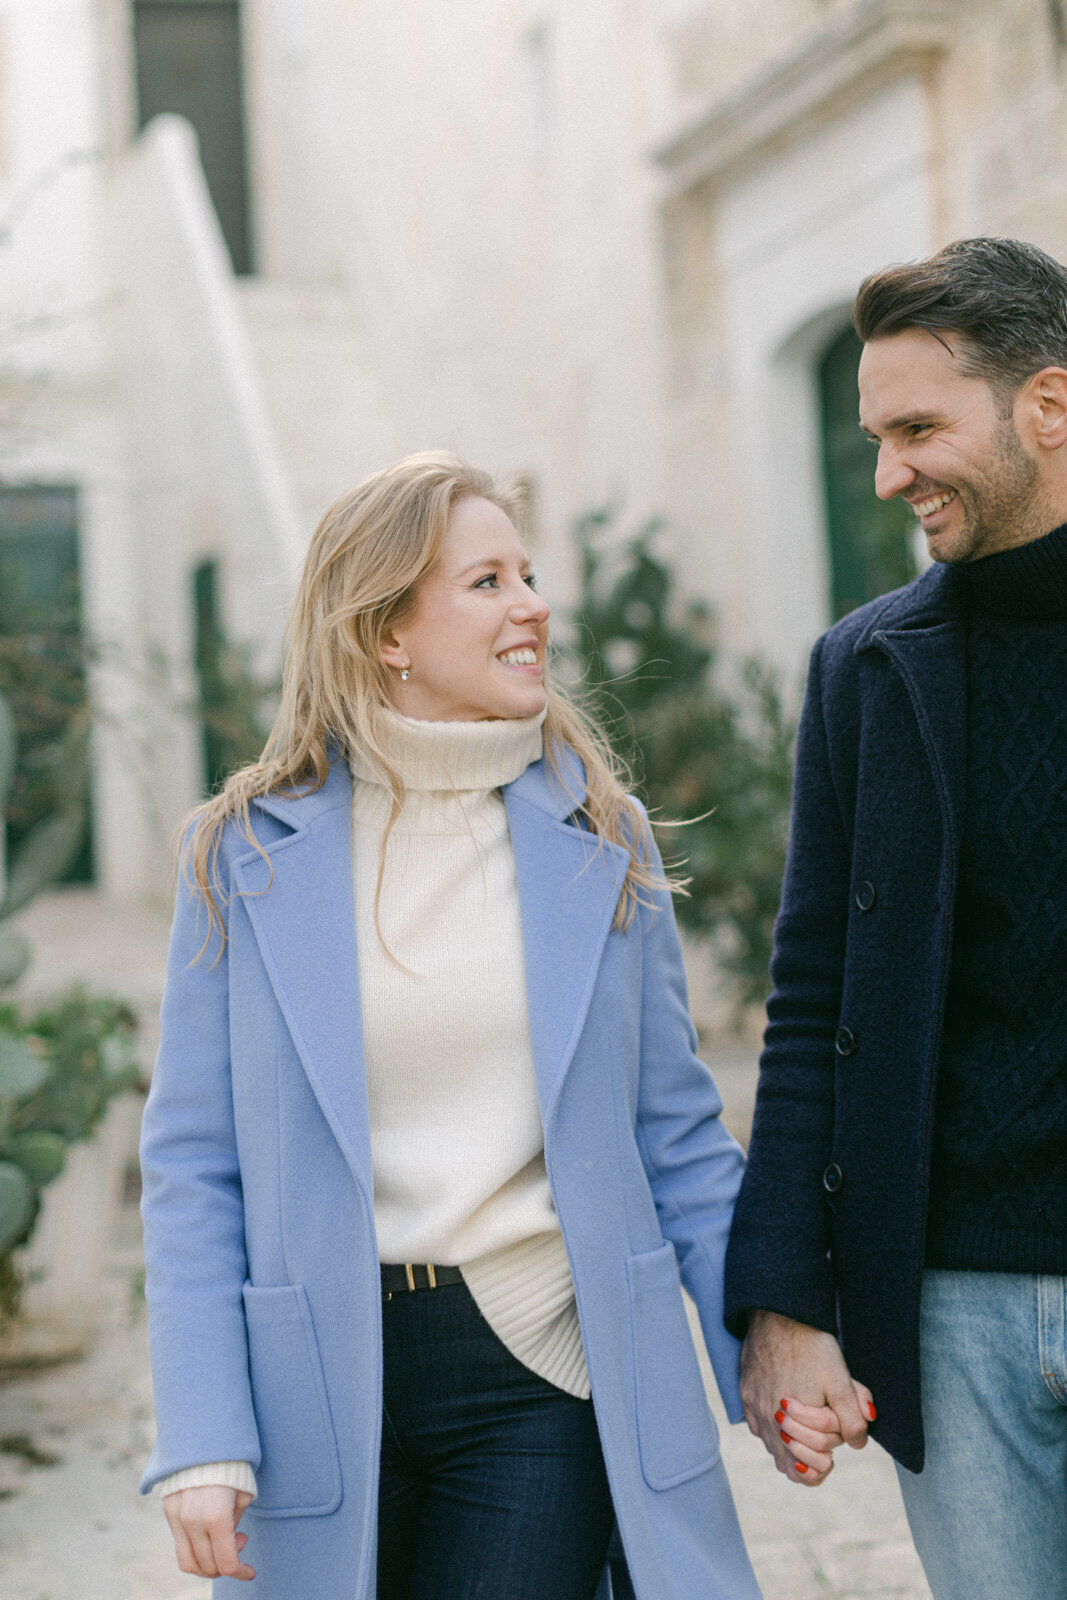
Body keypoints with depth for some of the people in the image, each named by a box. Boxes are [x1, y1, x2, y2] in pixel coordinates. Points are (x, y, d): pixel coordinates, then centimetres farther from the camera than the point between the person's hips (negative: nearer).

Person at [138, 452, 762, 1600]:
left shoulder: (599, 839, 3)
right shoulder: (247, 852, -1)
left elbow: (672, 1131, 7)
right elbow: (192, 1163, -2)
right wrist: (202, 1442, -8)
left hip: (537, 1374, 1)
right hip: (321, 1381, 0)